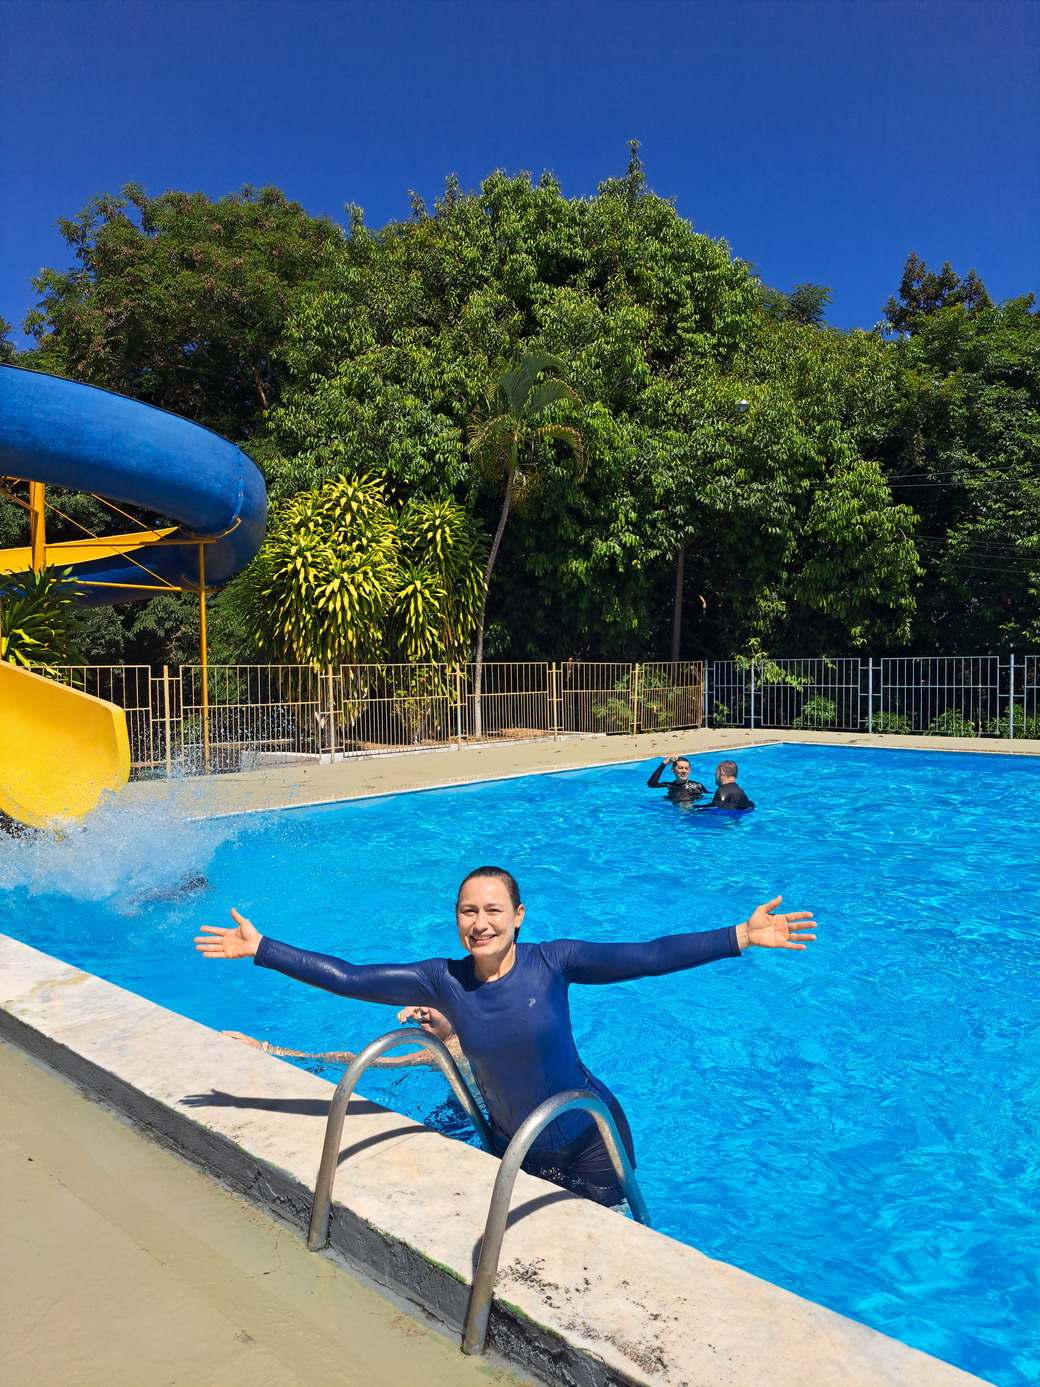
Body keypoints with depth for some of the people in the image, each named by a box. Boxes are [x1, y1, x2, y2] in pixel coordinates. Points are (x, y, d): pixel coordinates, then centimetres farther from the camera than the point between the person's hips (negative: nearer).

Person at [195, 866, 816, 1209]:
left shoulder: (552, 961, -21)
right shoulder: (443, 980, -16)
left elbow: (648, 956, -27)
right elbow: (346, 978, -15)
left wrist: (742, 936, -33)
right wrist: (260, 947, -18)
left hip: (589, 1142, -2)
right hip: (513, 1150, 3)